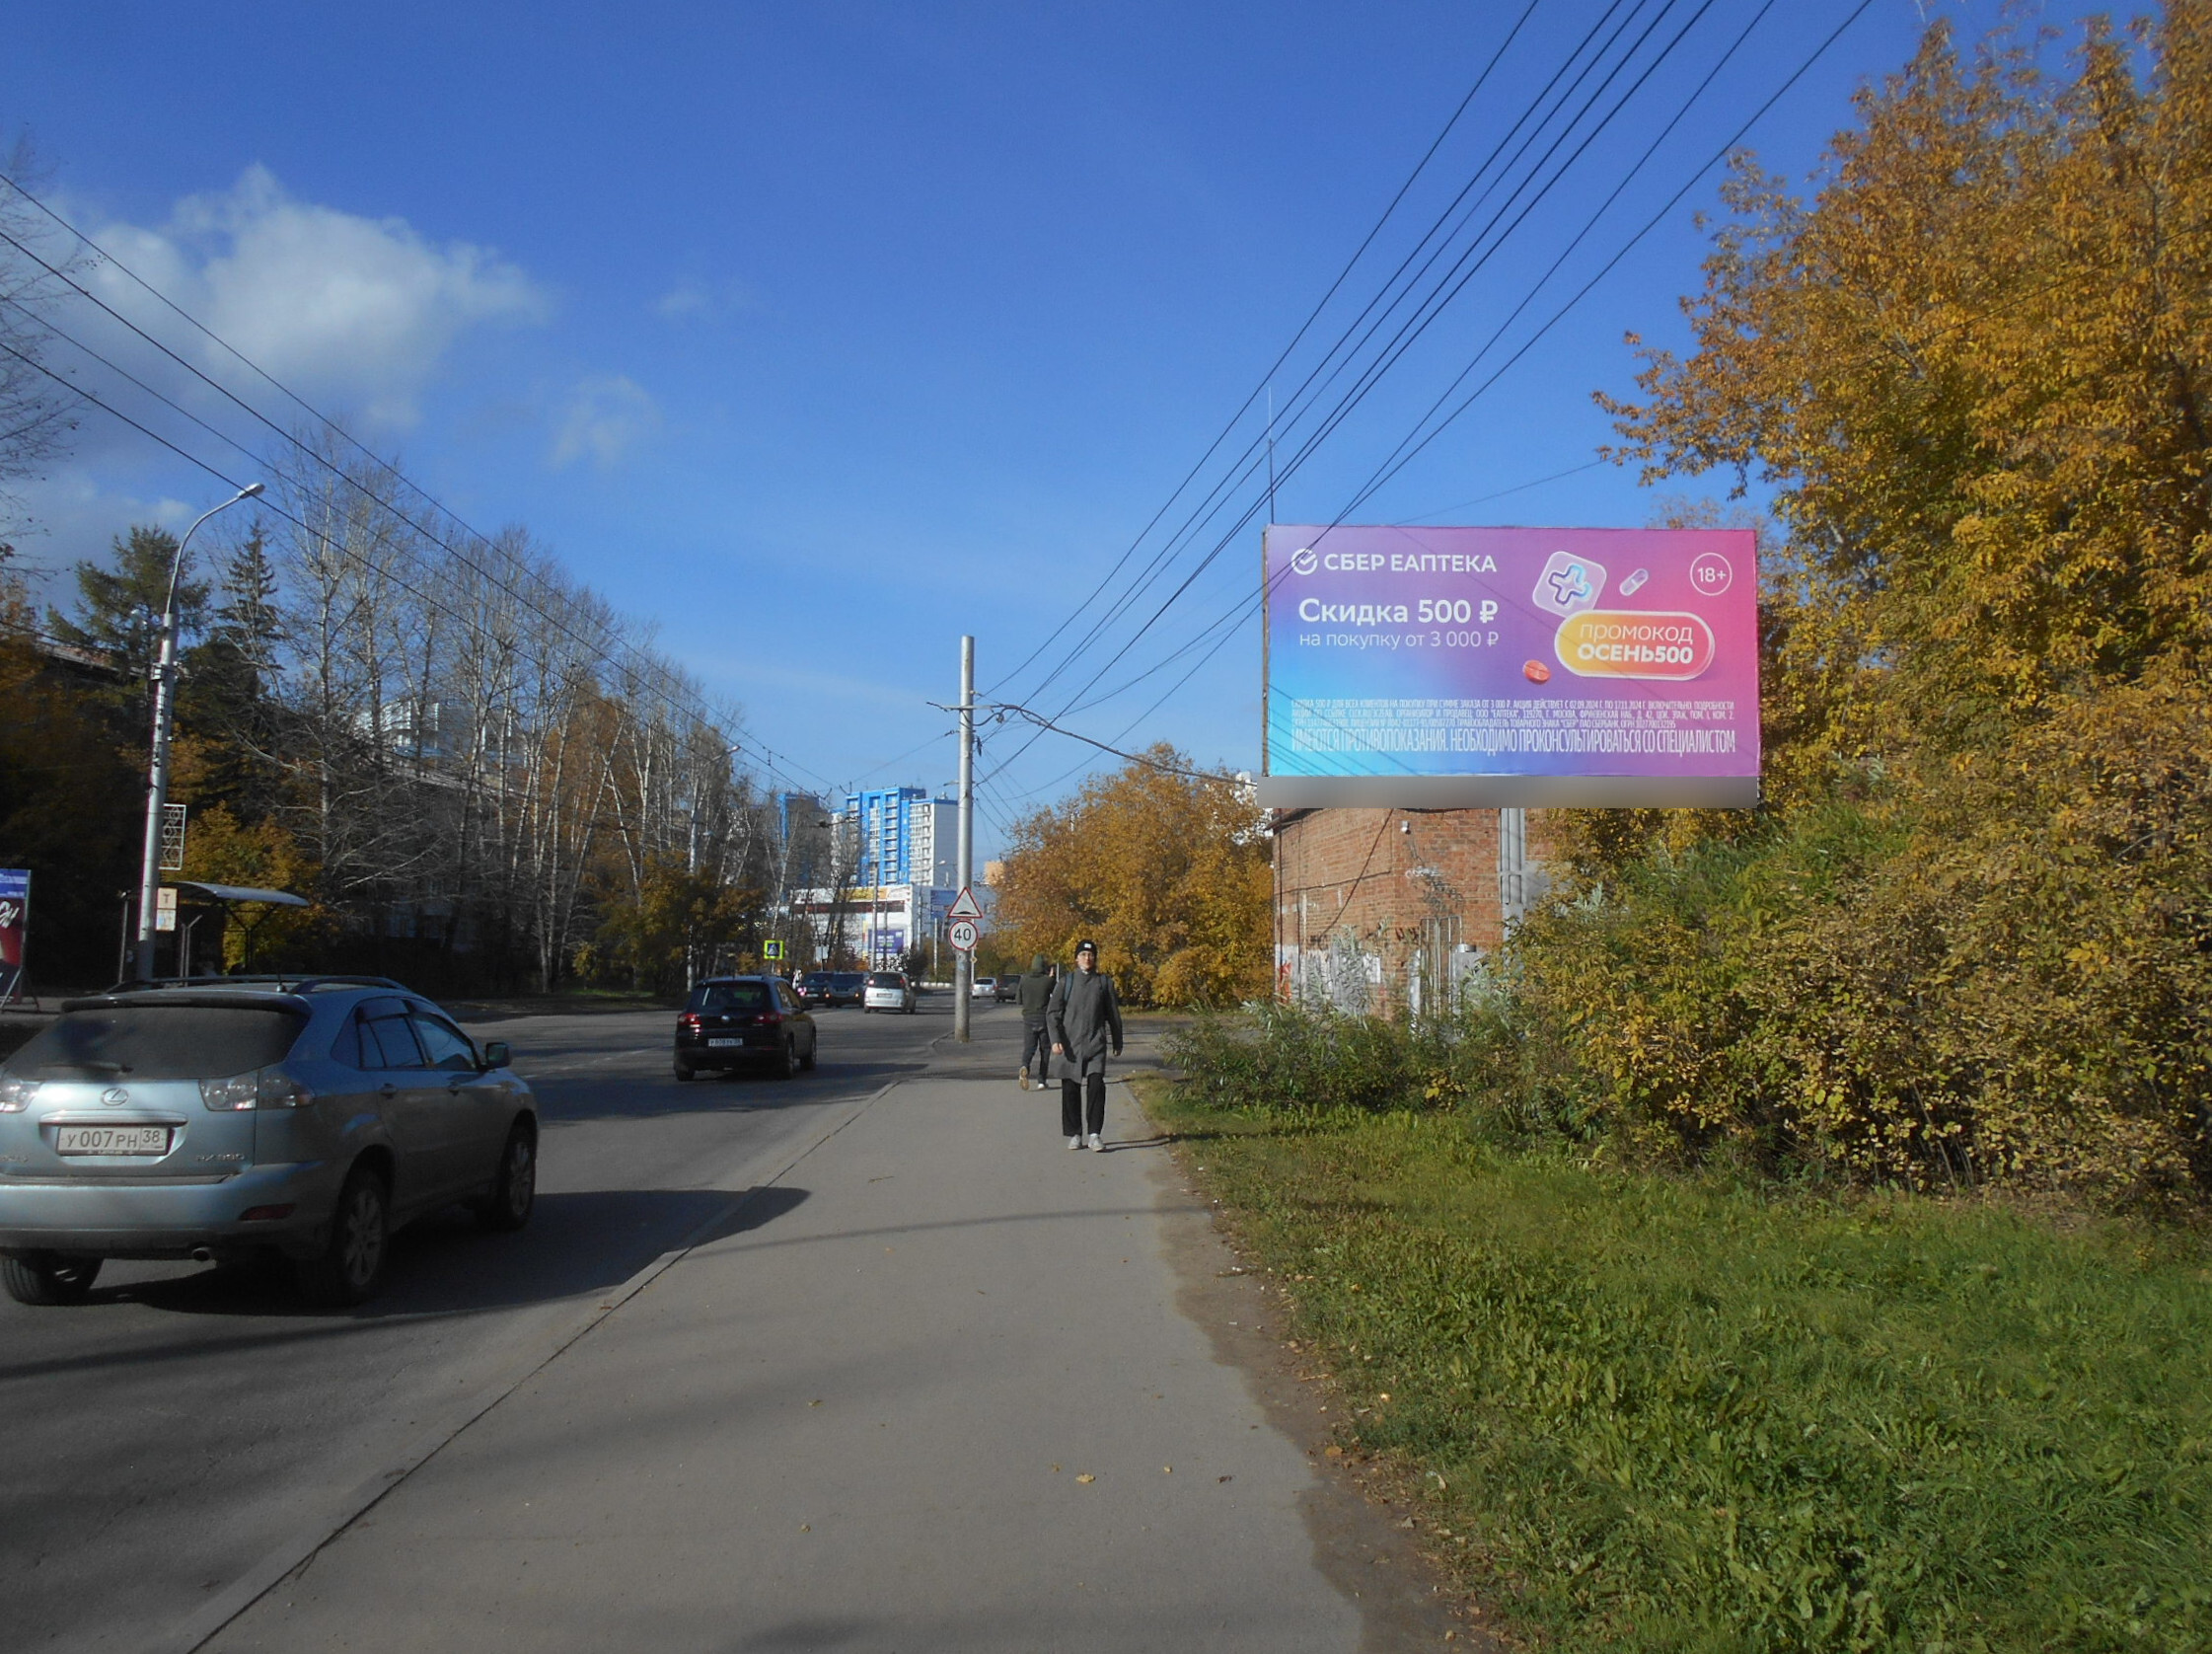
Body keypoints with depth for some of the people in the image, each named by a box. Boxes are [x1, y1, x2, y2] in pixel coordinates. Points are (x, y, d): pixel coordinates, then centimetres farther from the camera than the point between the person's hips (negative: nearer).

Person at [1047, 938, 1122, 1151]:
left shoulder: (1104, 982, 8)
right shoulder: (1066, 982, 6)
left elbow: (1113, 1015, 16)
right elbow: (1053, 1013, 3)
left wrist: (1117, 1043, 18)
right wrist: (1055, 1040, -9)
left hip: (1096, 1043, 0)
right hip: (1071, 1043, 0)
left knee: (1096, 1085, -13)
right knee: (1070, 1089, 3)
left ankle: (1095, 1135, -11)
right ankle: (1074, 1135, 14)